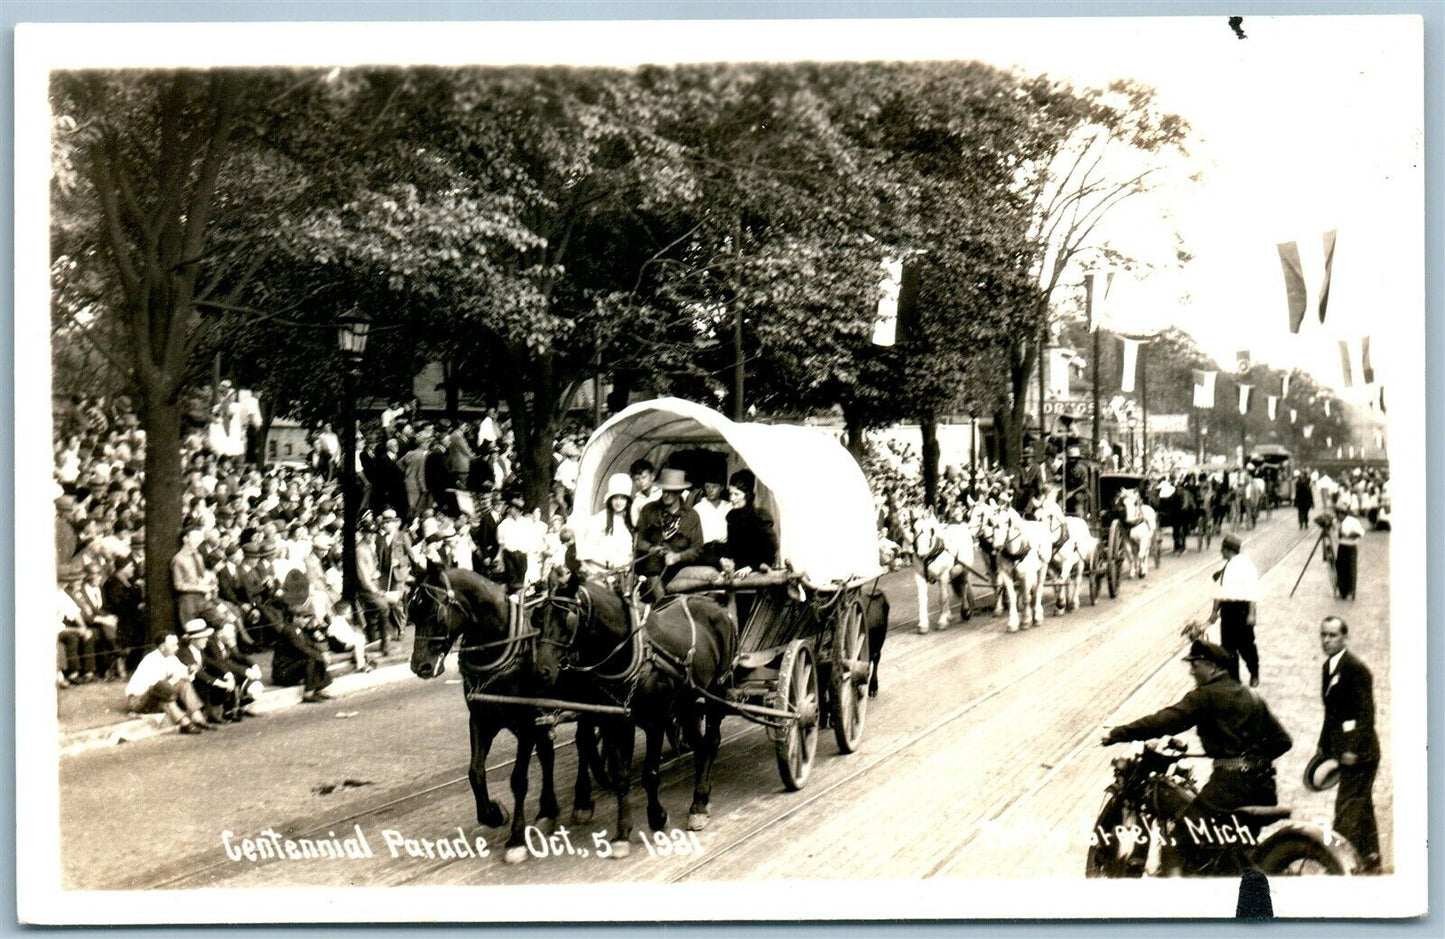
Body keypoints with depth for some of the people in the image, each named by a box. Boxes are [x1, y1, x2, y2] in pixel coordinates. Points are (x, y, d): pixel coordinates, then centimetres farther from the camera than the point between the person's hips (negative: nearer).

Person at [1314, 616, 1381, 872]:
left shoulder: (1356, 668, -16)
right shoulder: (1328, 667, 12)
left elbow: (1366, 713, -19)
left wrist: (1353, 749, -23)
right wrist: (1323, 745, 18)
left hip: (1358, 753, -10)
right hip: (1343, 750, 10)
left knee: (1347, 807, -8)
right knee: (1362, 806, 17)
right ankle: (1371, 860, 27)